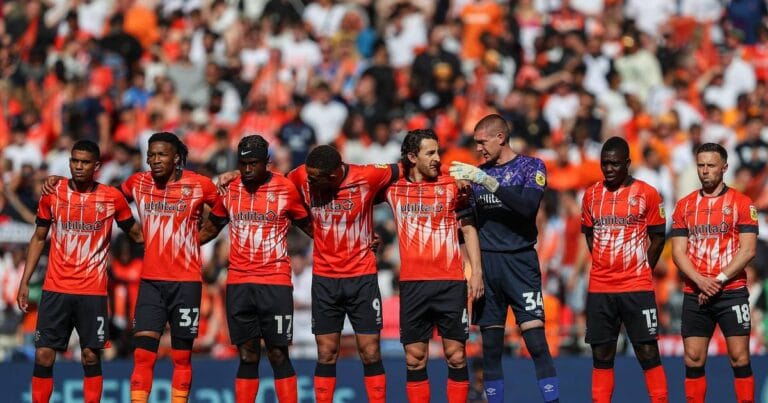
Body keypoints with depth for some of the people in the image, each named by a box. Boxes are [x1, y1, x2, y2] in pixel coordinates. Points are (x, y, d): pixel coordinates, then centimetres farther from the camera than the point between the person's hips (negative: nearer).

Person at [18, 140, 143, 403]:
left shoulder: (112, 198, -1)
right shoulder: (52, 194, 3)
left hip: (93, 292, -1)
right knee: (43, 354, -2)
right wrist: (24, 282, 8)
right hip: (55, 289, 1)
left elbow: (136, 234, 12)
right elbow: (39, 238, 12)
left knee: (91, 356, 1)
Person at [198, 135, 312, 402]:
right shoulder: (229, 190, 7)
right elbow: (211, 228, 21)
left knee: (278, 354, -3)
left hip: (276, 282, -3)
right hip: (238, 283, 3)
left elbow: (307, 225, 10)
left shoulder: (286, 189, -2)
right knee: (247, 355, 5)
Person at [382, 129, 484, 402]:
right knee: (414, 358, 2)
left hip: (450, 282, -1)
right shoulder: (393, 188, 5)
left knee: (455, 354, -1)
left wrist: (476, 271, -1)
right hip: (412, 284, 1)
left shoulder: (452, 185, 2)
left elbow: (469, 229, 6)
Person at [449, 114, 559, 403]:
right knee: (490, 346, 4)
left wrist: (486, 181, -21)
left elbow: (527, 205, -17)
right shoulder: (478, 173, 14)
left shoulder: (531, 167, 0)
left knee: (536, 341, -12)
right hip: (486, 264, 5)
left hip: (520, 262, -5)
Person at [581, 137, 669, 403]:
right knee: (601, 355, 5)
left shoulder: (647, 194, -2)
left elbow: (658, 238, 4)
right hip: (599, 289, 3)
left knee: (648, 352, -4)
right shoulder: (591, 195, 8)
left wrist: (641, 270, 2)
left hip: (637, 289, -3)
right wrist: (604, 267, 10)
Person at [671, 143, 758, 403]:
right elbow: (678, 251, 6)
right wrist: (701, 281, -10)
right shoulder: (684, 206, 11)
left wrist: (719, 280, -13)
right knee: (693, 360, 1)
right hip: (695, 294, 3)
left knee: (739, 358, -6)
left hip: (732, 292, -3)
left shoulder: (741, 203, 1)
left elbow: (747, 250, -6)